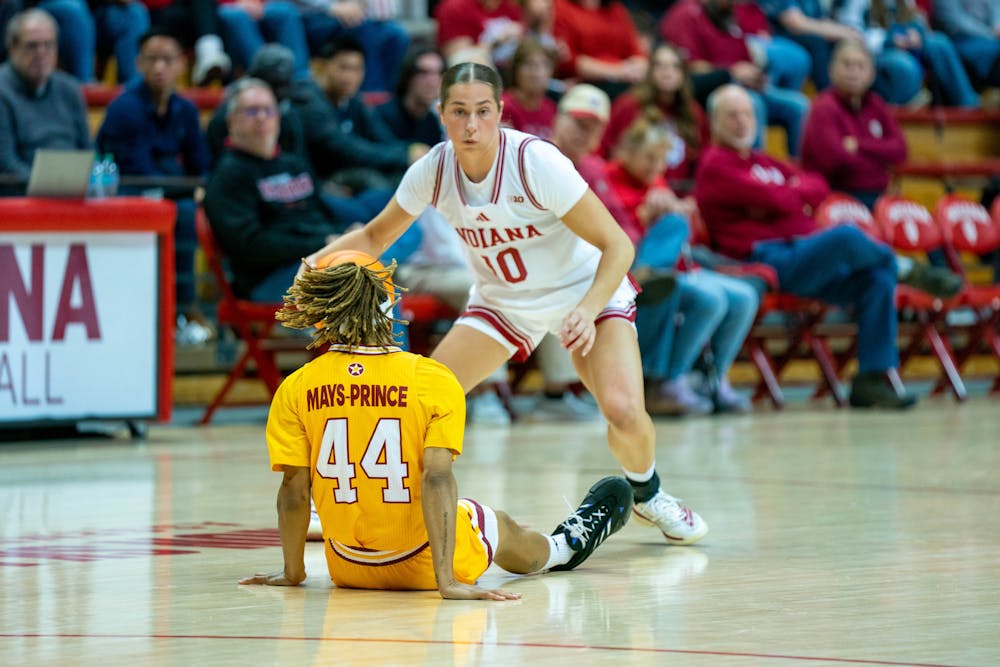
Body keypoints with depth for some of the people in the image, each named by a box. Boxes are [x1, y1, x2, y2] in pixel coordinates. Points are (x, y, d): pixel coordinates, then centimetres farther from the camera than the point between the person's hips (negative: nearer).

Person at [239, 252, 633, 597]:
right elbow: (437, 477, -21)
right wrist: (446, 580, -23)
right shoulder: (434, 381, -14)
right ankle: (567, 546, 63)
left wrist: (292, 573, 4)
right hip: (423, 566, -1)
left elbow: (293, 489, -9)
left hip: (349, 570, 2)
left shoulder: (296, 390, -10)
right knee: (501, 529, 32)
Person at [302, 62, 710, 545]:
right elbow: (375, 236, 1)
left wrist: (588, 312, -41)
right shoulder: (435, 170, -17)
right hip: (501, 301, 4)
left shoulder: (536, 161, -30)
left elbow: (617, 246, -26)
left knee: (622, 410, -25)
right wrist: (322, 259, -19)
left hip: (586, 291, -4)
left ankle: (647, 492, 8)